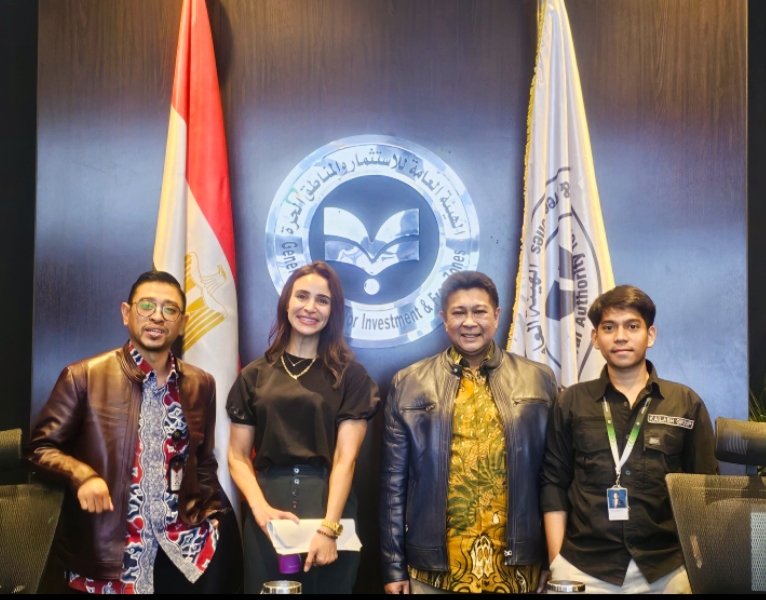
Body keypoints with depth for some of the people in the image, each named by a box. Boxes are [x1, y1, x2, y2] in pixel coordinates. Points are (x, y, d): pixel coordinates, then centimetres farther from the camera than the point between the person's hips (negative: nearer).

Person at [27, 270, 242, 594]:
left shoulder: (200, 384, 9)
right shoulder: (84, 376, -3)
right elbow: (40, 447, 0)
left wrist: (213, 514, 5)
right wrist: (82, 475, -17)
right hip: (107, 549, -4)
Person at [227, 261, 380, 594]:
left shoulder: (350, 375, 1)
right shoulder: (255, 375, 7)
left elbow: (345, 457, -7)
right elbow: (238, 456, 5)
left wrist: (329, 527, -18)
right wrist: (261, 509, -12)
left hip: (329, 508, -1)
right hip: (270, 511, 1)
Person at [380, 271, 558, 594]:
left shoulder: (539, 381, 4)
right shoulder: (408, 384, 2)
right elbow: (394, 482, 3)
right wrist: (394, 567, 1)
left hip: (517, 567, 0)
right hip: (434, 569, 0)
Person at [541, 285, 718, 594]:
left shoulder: (686, 404, 5)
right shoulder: (571, 403, 4)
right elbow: (554, 485, 4)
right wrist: (556, 563, -3)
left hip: (669, 568, 1)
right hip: (582, 567, 0)